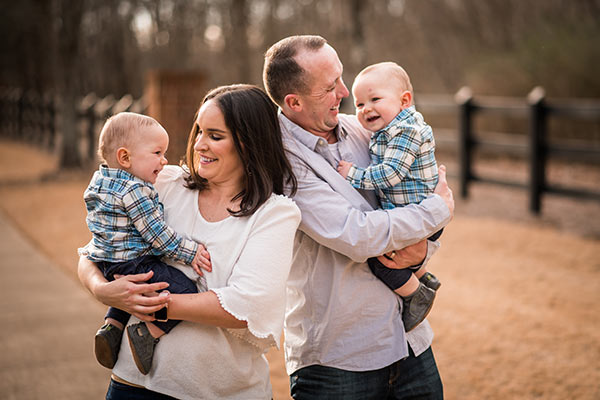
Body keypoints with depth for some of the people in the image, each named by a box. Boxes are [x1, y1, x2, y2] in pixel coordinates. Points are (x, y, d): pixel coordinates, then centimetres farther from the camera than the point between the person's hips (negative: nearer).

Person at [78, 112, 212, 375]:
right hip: (134, 263, -10)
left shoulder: (105, 181, 10)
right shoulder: (134, 191, -21)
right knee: (184, 289, -12)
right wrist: (190, 252, -13)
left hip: (108, 262, 10)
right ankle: (146, 334, -11)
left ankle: (111, 327, 21)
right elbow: (156, 234, -20)